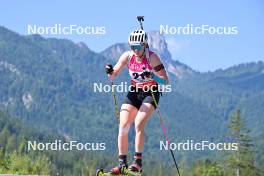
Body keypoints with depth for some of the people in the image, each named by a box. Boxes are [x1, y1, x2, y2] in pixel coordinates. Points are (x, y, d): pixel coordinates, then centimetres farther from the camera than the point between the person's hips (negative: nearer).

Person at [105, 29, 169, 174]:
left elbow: (165, 81, -20)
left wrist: (152, 76, -38)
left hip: (151, 93, -4)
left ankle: (138, 162, -17)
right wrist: (110, 72, -30)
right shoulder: (128, 56, -8)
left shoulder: (152, 57, -18)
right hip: (134, 93, 4)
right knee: (123, 127, -8)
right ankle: (122, 164, -1)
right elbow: (113, 76, -8)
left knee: (138, 125, -22)